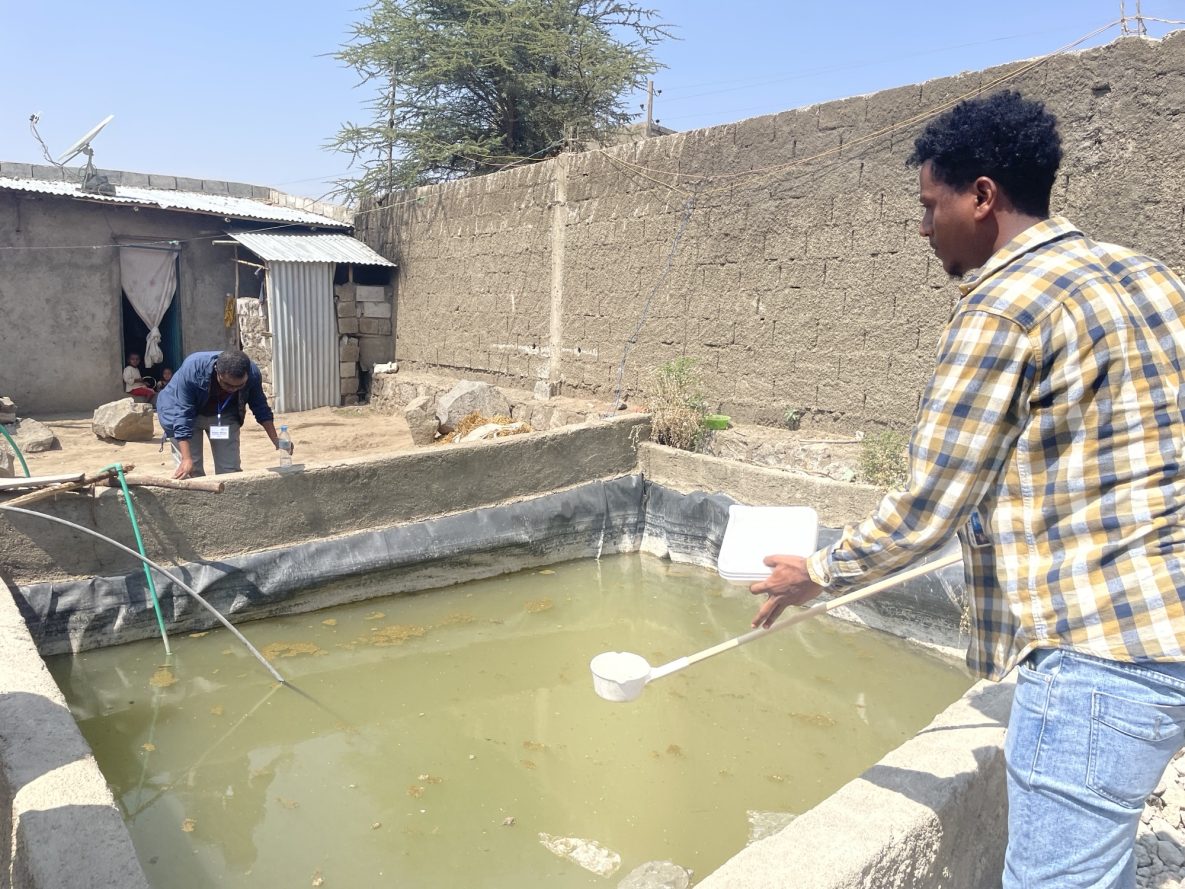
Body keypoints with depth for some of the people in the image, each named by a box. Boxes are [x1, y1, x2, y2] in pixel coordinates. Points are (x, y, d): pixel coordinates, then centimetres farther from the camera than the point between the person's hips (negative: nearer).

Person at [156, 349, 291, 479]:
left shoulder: (252, 373, -27)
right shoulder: (192, 369, -37)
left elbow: (261, 409, -8)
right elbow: (182, 415, -34)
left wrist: (276, 440, -7)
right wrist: (187, 459, -39)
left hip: (223, 415, 3)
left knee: (230, 471, -3)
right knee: (191, 472, -12)